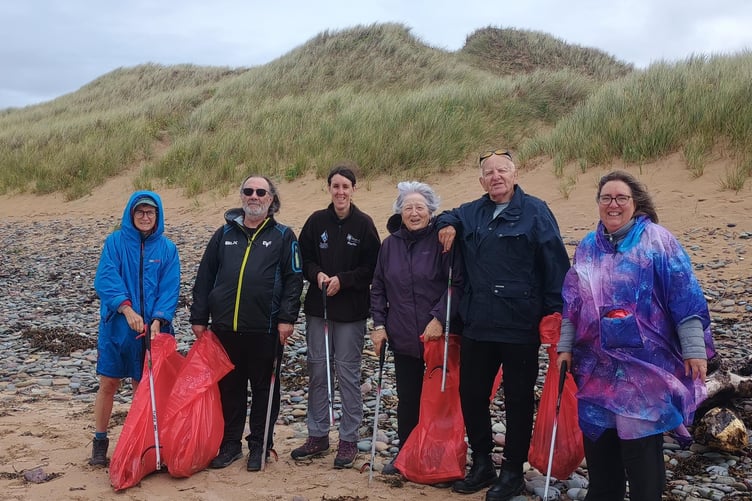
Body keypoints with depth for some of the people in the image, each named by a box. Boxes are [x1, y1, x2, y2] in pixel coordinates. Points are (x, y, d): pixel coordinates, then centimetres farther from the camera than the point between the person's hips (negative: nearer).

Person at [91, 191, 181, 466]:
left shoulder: (167, 249, 2)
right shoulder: (115, 241, -2)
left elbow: (170, 289, -3)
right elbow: (105, 279, -13)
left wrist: (158, 320, -18)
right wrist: (127, 309, -25)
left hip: (152, 329, 1)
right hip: (116, 326, -1)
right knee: (108, 384, 5)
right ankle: (99, 442, 20)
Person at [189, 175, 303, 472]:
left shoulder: (283, 236, 3)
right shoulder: (225, 233, 10)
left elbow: (293, 279, -2)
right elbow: (205, 277, 10)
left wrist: (287, 318, -11)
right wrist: (199, 317, 6)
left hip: (265, 329, -2)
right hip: (225, 327, 3)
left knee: (264, 388, 8)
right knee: (229, 387, 11)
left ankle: (259, 445, 21)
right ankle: (230, 444, 24)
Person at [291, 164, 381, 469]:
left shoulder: (364, 224, -4)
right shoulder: (317, 221, 4)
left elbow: (372, 268, -5)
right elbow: (303, 259, 9)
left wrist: (343, 280, -15)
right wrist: (317, 274, -10)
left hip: (351, 309, -3)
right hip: (317, 306, 3)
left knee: (347, 371, 2)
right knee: (317, 369, 9)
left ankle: (349, 439, 14)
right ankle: (317, 435, 22)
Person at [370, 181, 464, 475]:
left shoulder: (442, 240, -7)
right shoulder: (390, 244, 6)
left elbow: (457, 284, -11)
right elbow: (378, 288, 12)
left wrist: (439, 318, -18)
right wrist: (379, 324, 5)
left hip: (439, 335, -3)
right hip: (402, 337, 4)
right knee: (407, 398, 12)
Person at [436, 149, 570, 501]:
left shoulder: (535, 211, -5)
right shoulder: (471, 213, 11)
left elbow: (555, 264, -7)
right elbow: (446, 218, 32)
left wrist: (555, 312, -11)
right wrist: (447, 226, 8)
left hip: (520, 327, -5)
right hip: (477, 324, 6)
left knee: (518, 400, 6)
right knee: (471, 394, 12)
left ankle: (513, 471, 21)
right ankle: (481, 464, 29)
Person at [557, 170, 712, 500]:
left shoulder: (656, 240, -4)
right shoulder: (587, 248, 11)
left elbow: (685, 297, -9)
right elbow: (572, 302, 16)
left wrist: (694, 349, -14)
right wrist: (565, 346, 12)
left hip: (644, 364, -5)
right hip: (596, 365, 5)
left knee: (640, 442, -2)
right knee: (597, 439, 12)